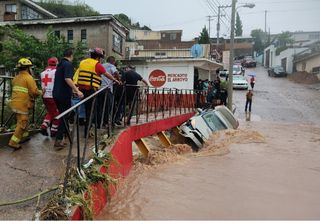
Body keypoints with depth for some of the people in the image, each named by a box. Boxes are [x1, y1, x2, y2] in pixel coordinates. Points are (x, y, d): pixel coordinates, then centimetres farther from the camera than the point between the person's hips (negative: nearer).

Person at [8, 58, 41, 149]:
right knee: (22, 124, -4)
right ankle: (13, 142, -6)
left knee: (23, 120, 23)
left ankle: (24, 136, 33)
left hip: (14, 103, 9)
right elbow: (34, 91, -18)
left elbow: (16, 90, 17)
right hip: (22, 104, -9)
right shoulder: (29, 78, -11)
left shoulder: (16, 78, 15)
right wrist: (40, 92, 3)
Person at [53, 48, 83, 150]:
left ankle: (66, 133, 34)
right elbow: (67, 79, -25)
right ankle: (58, 141, -4)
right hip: (64, 95, -9)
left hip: (56, 94, 9)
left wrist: (73, 88, 43)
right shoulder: (68, 64, -11)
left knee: (63, 115, 21)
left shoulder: (60, 64, 18)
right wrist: (77, 91, -28)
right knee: (64, 117, -3)